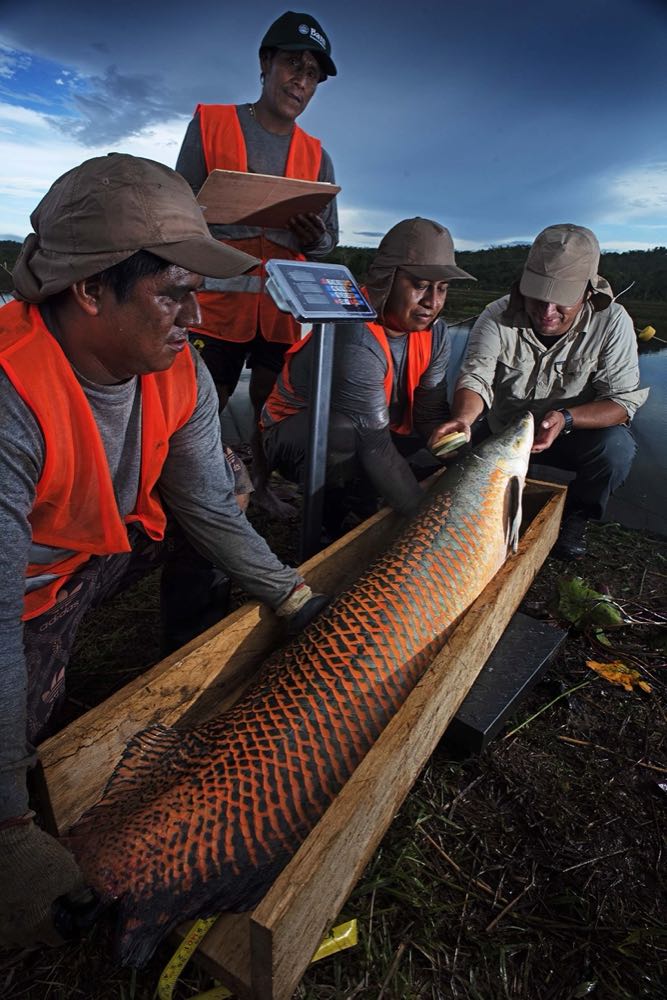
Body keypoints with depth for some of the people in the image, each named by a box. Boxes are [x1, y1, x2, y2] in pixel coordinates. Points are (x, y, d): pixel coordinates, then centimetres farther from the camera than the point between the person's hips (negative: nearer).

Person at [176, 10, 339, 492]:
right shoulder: (209, 123, 6)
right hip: (215, 303, -2)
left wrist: (315, 238, -12)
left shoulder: (317, 156, 13)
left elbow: (329, 240, 12)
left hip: (282, 307, 3)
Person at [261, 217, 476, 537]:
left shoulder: (435, 333, -7)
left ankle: (367, 506, 9)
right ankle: (329, 527, -11)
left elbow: (433, 413, -11)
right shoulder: (357, 342, -34)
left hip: (365, 432, 8)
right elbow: (376, 448, -35)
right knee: (345, 433, -39)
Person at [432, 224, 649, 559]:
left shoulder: (612, 322, -17)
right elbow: (475, 377, -25)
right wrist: (463, 419, -48)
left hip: (573, 434, -1)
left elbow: (624, 399, -17)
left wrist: (566, 418, -36)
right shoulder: (499, 317, -18)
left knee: (617, 446, -29)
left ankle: (574, 518, 0)